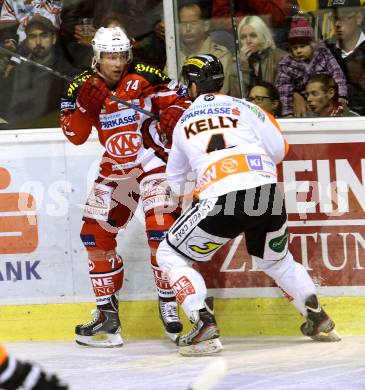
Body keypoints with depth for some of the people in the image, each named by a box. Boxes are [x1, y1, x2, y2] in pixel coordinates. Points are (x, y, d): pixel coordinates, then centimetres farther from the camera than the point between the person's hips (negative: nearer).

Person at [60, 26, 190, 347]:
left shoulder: (145, 79, -13)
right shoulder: (82, 88, -2)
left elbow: (178, 101, -6)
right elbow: (75, 136, -4)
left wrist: (173, 115, -28)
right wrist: (85, 106, -21)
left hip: (153, 162, -5)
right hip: (114, 170, 5)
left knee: (161, 229, -18)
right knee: (95, 233, 3)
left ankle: (168, 304, -4)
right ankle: (107, 312, 13)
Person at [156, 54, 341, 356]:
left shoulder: (183, 123, 21)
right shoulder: (244, 108, 17)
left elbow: (174, 178, 33)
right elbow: (278, 151, 13)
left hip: (222, 202, -3)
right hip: (269, 194, 3)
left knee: (170, 254, 12)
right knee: (276, 259, 30)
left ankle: (204, 327, -3)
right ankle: (319, 319, 26)